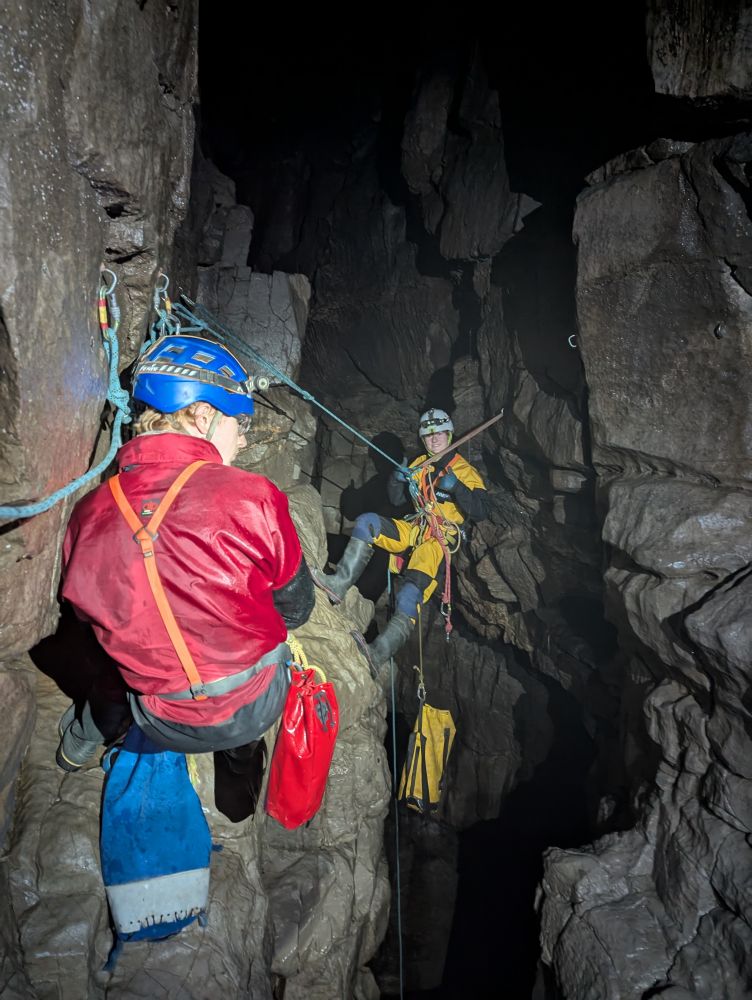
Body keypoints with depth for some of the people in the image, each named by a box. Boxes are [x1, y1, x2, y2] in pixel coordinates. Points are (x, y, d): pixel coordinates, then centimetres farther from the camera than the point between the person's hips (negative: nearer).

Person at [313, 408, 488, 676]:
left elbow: (481, 512, -7)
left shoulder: (465, 471, 4)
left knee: (409, 597, -27)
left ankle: (377, 655, -38)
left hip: (439, 540, -5)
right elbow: (397, 500, 17)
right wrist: (397, 479, -6)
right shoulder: (420, 463, 20)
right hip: (413, 530, 6)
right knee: (366, 522, -21)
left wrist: (456, 487, -21)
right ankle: (340, 583, -32)